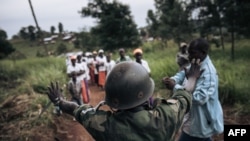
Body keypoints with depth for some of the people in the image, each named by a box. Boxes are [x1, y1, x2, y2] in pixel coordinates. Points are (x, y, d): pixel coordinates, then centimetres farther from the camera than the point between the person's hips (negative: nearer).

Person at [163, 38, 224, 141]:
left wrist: (175, 87, -34)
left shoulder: (208, 73, -30)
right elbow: (182, 74, 4)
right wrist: (173, 80, -21)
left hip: (199, 123, -9)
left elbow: (200, 97, -37)